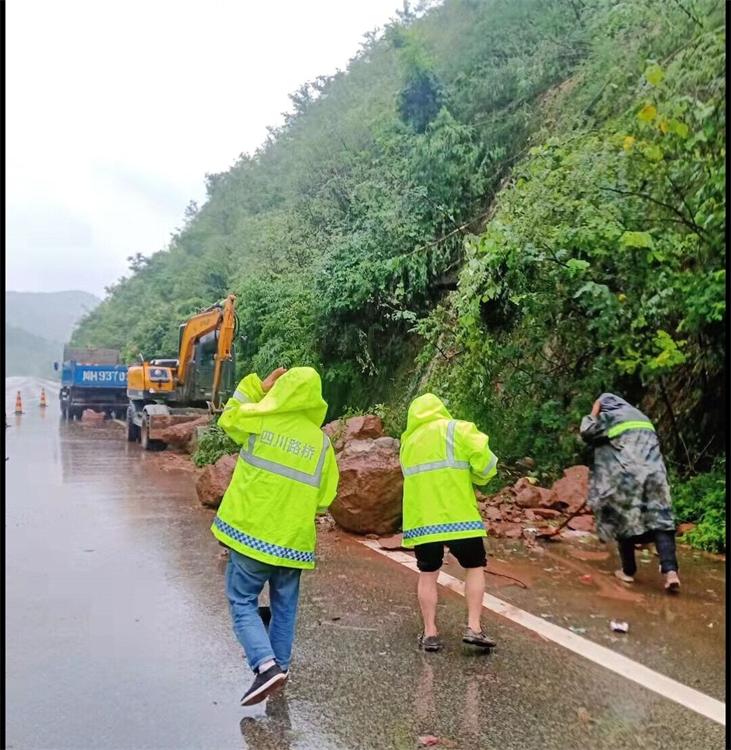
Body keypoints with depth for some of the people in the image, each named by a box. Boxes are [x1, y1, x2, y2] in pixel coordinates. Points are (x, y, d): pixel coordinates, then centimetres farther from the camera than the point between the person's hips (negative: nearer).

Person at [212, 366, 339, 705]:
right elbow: (324, 498, 2)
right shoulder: (322, 442, -2)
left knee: (243, 603, 8)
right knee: (284, 609, 19)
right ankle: (279, 665, 25)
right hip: (293, 541, 3)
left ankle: (266, 665, -9)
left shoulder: (259, 419, -8)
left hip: (251, 534, -2)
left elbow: (228, 418, 15)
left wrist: (256, 385, 16)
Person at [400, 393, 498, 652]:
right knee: (475, 567, 12)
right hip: (458, 516, -3)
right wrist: (468, 478, 12)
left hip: (421, 518, 4)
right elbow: (486, 464, -7)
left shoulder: (408, 442, 17)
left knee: (428, 574, 13)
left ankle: (430, 633, 12)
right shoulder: (456, 429, 1)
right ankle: (473, 627, 7)